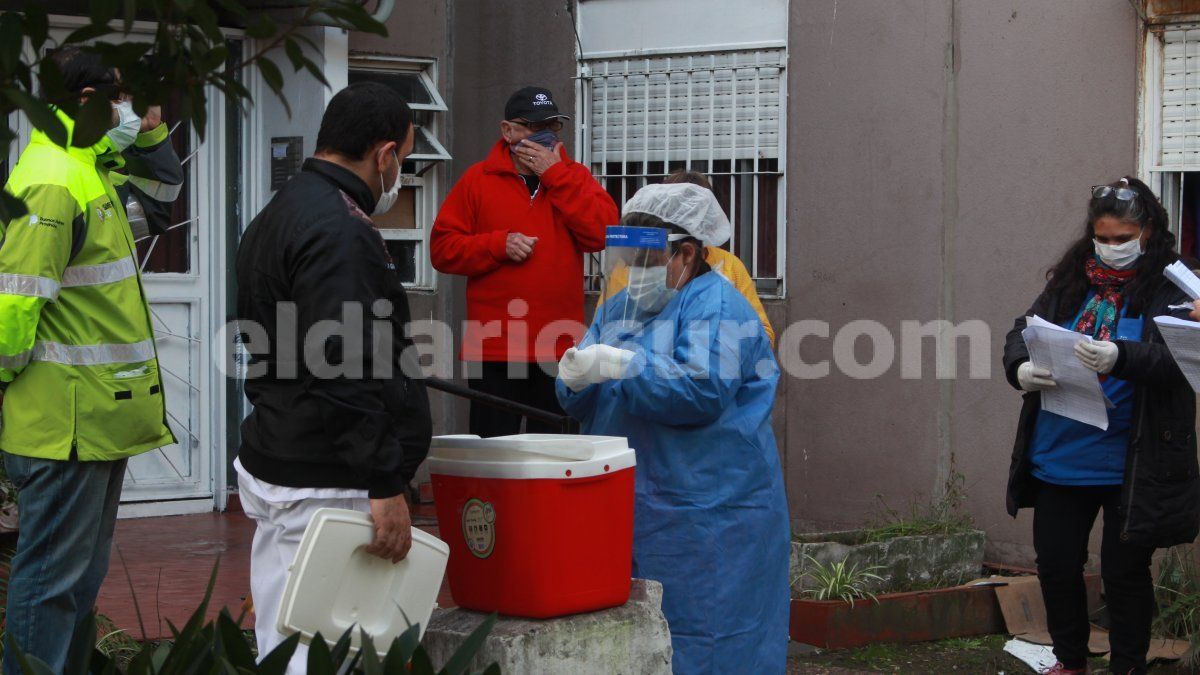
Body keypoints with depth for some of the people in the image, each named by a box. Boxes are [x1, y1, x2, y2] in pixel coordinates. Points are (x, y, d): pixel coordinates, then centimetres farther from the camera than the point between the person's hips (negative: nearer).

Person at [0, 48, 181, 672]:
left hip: (95, 417, 10)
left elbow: (162, 177, 32)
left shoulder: (92, 170, 14)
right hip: (68, 421, -10)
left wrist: (148, 127, 15)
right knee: (53, 576, -6)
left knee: (81, 576, 17)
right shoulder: (53, 182, -18)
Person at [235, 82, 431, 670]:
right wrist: (385, 487, -19)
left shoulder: (277, 217, 18)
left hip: (272, 467, 10)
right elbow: (345, 373, -22)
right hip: (324, 488, -10)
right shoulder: (340, 232, -16)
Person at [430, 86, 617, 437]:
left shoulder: (574, 177, 10)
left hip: (559, 353, 1)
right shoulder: (479, 180, 6)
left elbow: (603, 232, -8)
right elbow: (442, 249, 2)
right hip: (494, 351, -1)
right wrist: (499, 245, -12)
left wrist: (554, 174, -9)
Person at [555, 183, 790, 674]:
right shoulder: (618, 309, 17)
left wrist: (617, 367, -22)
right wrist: (576, 379, -8)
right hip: (623, 507, 8)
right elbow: (578, 404, 16)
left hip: (706, 517, -8)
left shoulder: (716, 305, -7)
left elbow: (702, 391, -22)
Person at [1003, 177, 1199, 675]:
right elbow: (1022, 331, 7)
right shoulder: (1071, 280, 8)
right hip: (1058, 459, 5)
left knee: (1125, 572, 6)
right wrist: (1020, 368, -15)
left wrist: (1119, 357, -36)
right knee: (1056, 565, 12)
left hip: (1130, 465, -4)